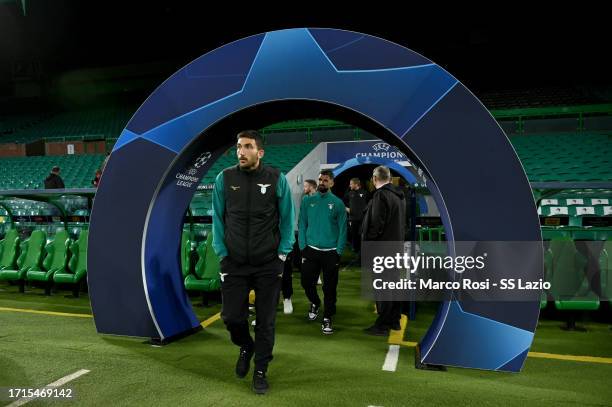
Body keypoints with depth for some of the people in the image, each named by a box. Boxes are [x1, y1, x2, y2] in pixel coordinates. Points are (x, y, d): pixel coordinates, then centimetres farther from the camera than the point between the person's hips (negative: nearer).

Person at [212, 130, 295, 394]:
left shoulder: (277, 179, -4)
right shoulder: (224, 179, -1)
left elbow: (287, 219, 2)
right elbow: (218, 219, 5)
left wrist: (282, 254, -2)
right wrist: (222, 253, 0)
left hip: (269, 264, -1)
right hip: (233, 263, 1)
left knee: (265, 321, 7)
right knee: (232, 317, 5)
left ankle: (260, 371, 28)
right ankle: (246, 347, 39)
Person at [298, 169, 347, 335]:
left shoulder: (337, 203, -2)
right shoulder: (308, 201, 2)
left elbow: (342, 228, -3)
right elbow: (302, 225, 2)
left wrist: (339, 251, -10)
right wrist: (303, 246, -5)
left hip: (331, 252, -2)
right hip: (311, 250, 2)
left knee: (329, 287, 4)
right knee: (306, 282, 8)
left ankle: (327, 318, 18)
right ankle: (315, 303, 38)